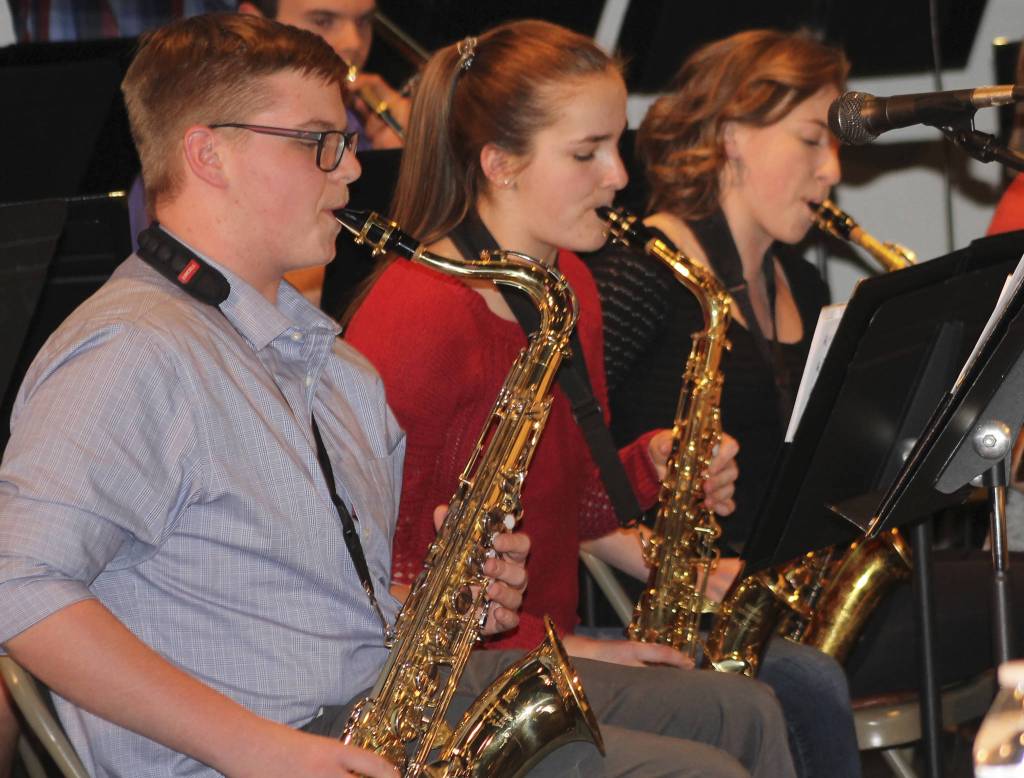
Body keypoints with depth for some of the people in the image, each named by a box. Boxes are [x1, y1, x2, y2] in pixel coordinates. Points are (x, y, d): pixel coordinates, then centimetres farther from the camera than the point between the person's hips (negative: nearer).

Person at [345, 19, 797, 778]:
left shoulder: (570, 286, 12)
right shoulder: (419, 315, -16)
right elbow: (383, 571, -18)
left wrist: (651, 467, -1)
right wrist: (551, 647, -19)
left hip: (550, 634, 8)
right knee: (742, 717, -24)